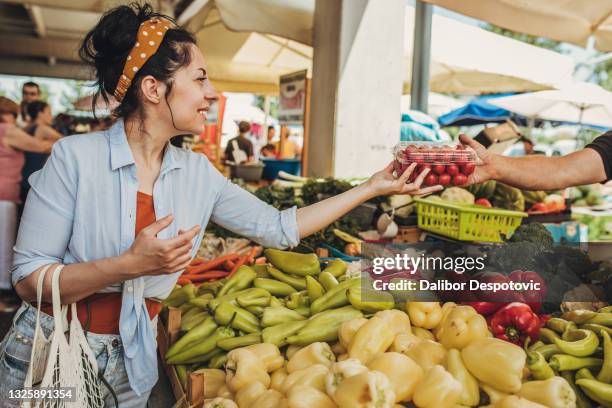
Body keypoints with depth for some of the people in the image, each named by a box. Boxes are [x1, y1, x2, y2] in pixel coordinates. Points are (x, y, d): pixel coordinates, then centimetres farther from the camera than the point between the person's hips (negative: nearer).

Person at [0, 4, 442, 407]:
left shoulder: (197, 173, -4)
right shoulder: (75, 157, -17)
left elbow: (279, 228, -1)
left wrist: (373, 187, 0)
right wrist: (130, 265, -31)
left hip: (133, 364, 4)